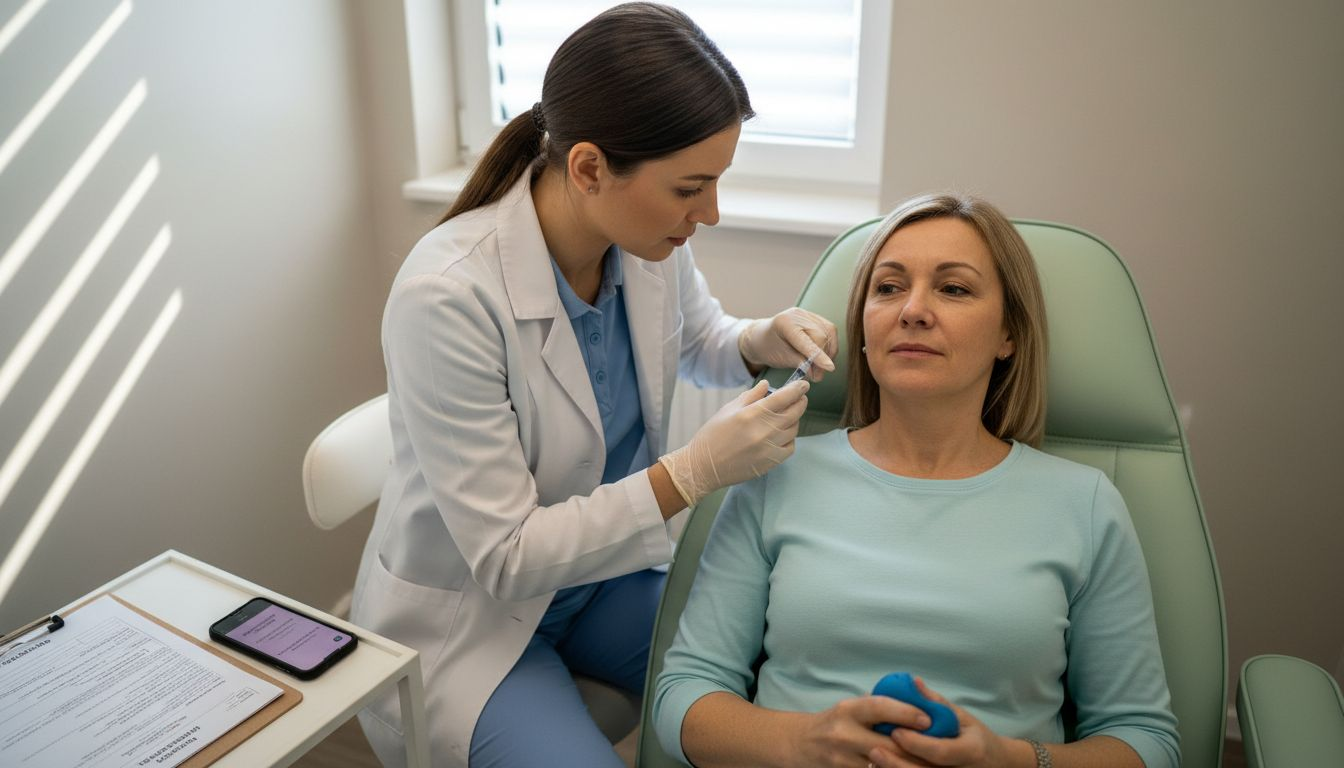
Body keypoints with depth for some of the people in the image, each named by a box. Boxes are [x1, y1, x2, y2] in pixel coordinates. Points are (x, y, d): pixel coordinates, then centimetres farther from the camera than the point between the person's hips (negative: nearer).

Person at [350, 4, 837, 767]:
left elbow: (700, 340, 11)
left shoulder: (649, 236, -13)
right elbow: (504, 556, -26)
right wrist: (696, 470, -30)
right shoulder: (446, 296, -31)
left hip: (606, 574, 6)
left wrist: (761, 342, -12)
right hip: (470, 612, -5)